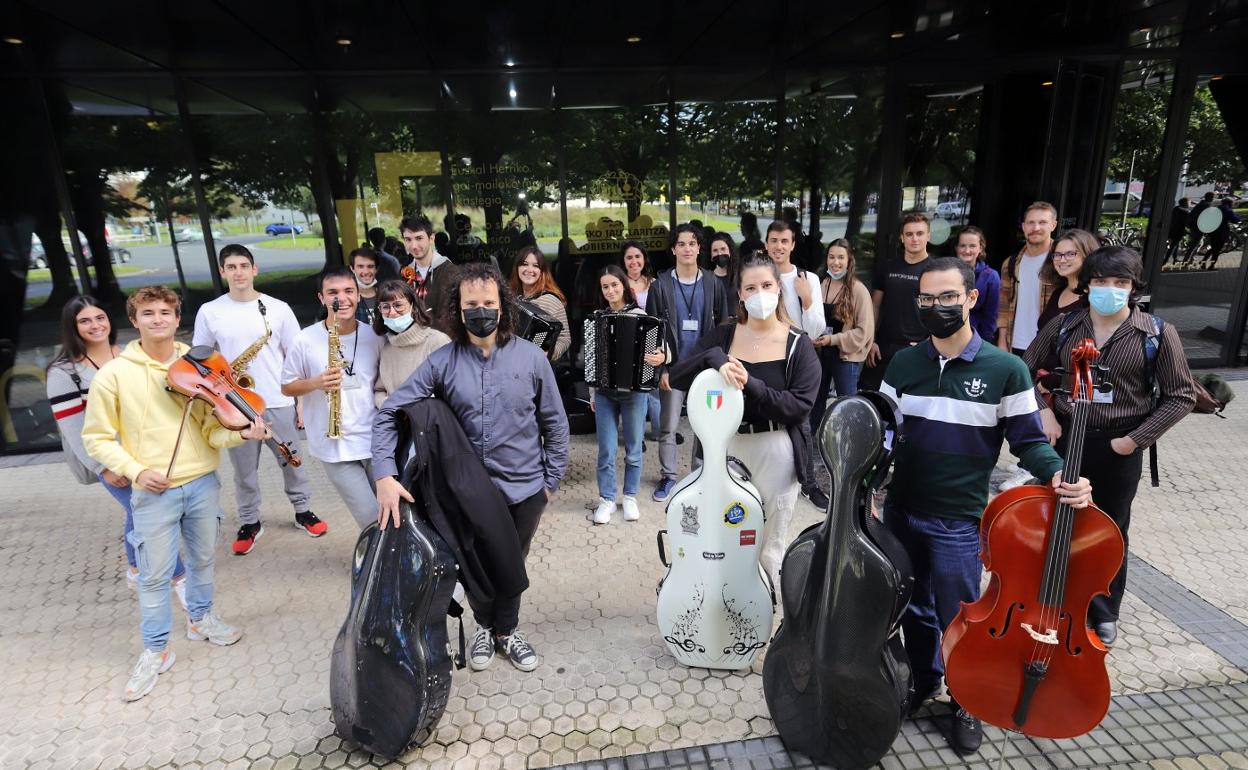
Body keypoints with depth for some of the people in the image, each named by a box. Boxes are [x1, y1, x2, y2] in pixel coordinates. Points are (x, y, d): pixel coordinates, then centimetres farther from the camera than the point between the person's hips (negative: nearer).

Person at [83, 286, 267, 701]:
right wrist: (135, 469, -14)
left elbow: (211, 430, -4)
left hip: (202, 482, 3)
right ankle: (156, 650, 25)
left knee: (202, 559, 19)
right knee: (155, 575, 6)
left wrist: (241, 434, -25)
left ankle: (200, 619, 43)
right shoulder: (113, 375, -7)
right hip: (153, 491, -2)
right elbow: (97, 438, -1)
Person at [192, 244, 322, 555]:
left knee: (293, 462, 11)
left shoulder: (278, 308, -1)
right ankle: (250, 523, 29)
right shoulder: (209, 312, 0)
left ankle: (303, 511, 30)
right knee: (244, 469, 12)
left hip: (279, 403, 0)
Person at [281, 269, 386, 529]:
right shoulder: (306, 340, -6)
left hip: (375, 440, 3)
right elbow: (287, 387, 3)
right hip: (334, 444, -2)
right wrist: (317, 382, -16)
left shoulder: (374, 337, 1)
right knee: (372, 521, -3)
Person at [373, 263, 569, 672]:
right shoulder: (442, 362, -12)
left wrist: (552, 479, 0)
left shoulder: (531, 356, -11)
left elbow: (554, 422, -2)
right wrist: (385, 476, -24)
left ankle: (506, 630, 45)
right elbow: (388, 414, -12)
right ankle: (485, 626, 48)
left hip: (524, 488, 0)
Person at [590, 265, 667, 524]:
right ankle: (607, 499, 18)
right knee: (606, 450, 4)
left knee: (633, 449, 10)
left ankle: (630, 497, 25)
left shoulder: (640, 315, -3)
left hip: (634, 392, -1)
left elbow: (656, 349, -6)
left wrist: (661, 358, -30)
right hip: (604, 393, 2)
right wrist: (592, 393, 9)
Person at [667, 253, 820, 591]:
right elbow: (677, 378, -5)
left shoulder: (799, 345, -2)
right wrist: (713, 358, -22)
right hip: (726, 448, 2)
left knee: (769, 549, 11)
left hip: (776, 453, -2)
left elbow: (800, 406, -12)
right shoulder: (721, 336, 3)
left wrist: (750, 384, -22)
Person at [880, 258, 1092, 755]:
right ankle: (922, 681, 44)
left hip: (959, 522, -3)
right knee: (913, 607, 20)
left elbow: (1029, 440, -4)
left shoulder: (1005, 369, -10)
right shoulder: (903, 363, 0)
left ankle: (967, 704, 34)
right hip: (900, 511, 4)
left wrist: (1059, 474, -22)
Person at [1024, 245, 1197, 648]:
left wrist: (1136, 438, -10)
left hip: (1118, 447, -1)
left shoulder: (1158, 333, -7)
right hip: (1063, 437, 2)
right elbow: (1029, 371, 10)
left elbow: (1181, 395, -3)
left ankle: (1104, 613, 33)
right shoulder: (1063, 325, -2)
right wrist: (1044, 412, -4)